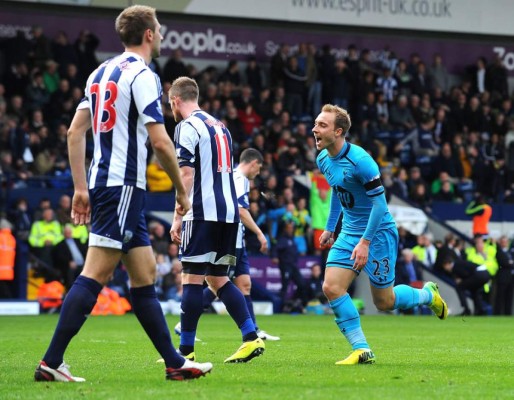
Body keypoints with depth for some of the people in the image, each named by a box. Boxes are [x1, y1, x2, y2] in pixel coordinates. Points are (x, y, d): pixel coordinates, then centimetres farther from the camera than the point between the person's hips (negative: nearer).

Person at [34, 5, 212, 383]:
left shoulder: (102, 72, 15)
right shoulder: (142, 75, -10)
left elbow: (75, 130, 14)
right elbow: (160, 141, -15)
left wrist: (81, 189, 16)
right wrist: (182, 192, -4)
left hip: (102, 182, 9)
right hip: (124, 185, -9)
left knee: (145, 273, 11)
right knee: (95, 274, -11)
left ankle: (175, 362, 15)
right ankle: (51, 362, -13)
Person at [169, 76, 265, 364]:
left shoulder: (187, 127, -6)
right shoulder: (220, 126, 20)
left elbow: (186, 175, -14)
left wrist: (178, 218, -13)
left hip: (203, 213, -8)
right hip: (230, 211, 8)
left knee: (192, 279, -4)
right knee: (218, 279, 12)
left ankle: (186, 350, -3)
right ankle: (252, 338, 2)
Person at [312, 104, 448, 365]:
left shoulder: (359, 160, -24)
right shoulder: (323, 159, 1)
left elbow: (380, 203, -21)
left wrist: (365, 242, -24)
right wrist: (330, 228, 24)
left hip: (379, 233, -7)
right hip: (349, 233, 7)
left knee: (384, 302, 2)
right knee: (331, 287, -10)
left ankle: (428, 295, 33)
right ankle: (361, 351, -3)